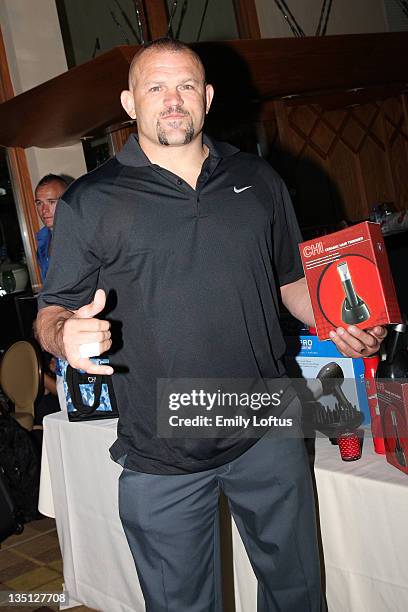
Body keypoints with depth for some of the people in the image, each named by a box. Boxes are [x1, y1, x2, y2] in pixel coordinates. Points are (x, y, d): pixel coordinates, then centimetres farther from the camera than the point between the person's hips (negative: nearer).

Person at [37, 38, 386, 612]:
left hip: (270, 434, 3)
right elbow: (52, 314, -1)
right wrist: (67, 333, -24)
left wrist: (340, 324, -4)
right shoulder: (89, 203, -3)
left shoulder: (258, 181, 6)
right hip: (161, 460, -2)